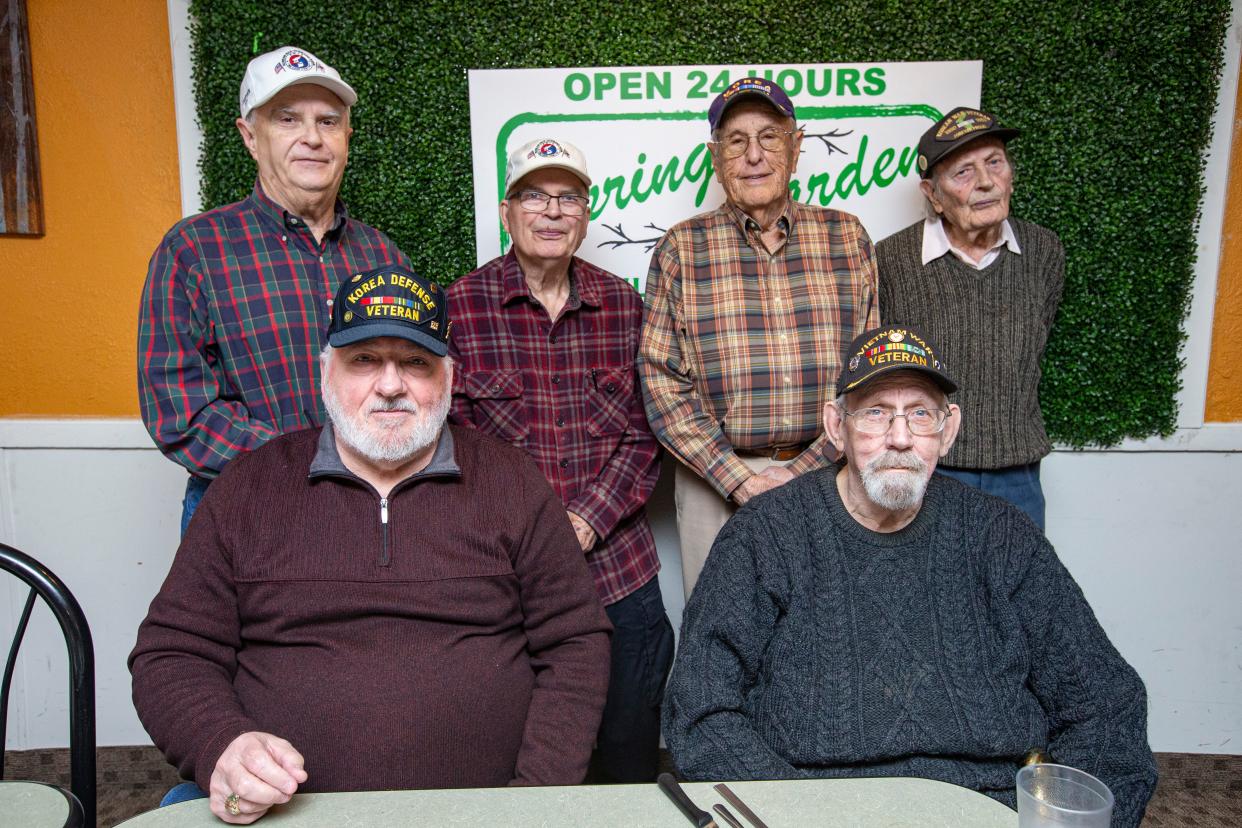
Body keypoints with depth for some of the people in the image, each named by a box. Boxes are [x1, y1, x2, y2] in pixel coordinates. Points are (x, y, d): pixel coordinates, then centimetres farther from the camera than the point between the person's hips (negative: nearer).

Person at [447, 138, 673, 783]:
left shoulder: (622, 304, 4)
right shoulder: (460, 307, -4)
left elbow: (643, 439, 4)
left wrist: (585, 523, -10)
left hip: (619, 568, 3)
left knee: (631, 753, 16)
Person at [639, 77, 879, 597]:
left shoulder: (847, 237, 4)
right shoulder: (680, 250, -1)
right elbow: (661, 382, -6)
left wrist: (802, 474, -10)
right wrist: (741, 480, -14)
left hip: (827, 478, 2)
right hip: (716, 483, -1)